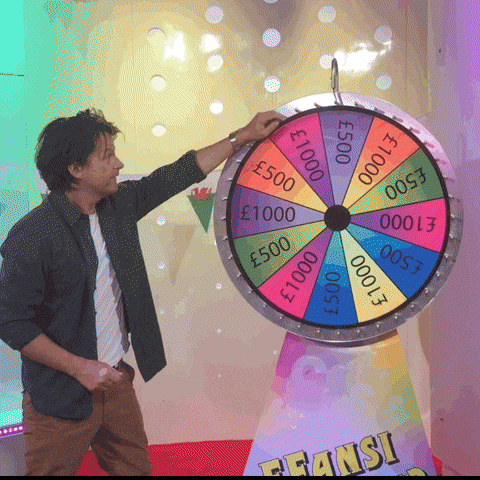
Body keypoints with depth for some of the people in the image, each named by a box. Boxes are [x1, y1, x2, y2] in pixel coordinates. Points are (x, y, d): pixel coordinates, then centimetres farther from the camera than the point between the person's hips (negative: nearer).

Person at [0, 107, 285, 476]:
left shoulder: (120, 204, 1)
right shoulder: (31, 237, -20)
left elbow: (178, 175, 10)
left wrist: (244, 136, 13)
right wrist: (80, 367, -18)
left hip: (116, 378, 7)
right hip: (62, 397, -6)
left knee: (136, 467, 14)